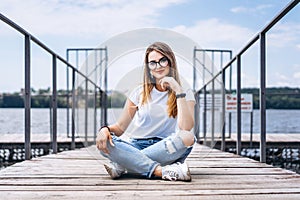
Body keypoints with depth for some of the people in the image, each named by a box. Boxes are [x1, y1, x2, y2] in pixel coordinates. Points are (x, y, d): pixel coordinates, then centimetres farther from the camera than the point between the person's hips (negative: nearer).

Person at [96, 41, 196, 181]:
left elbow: (186, 128, -13)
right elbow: (120, 127, 9)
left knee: (188, 137, -33)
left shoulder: (185, 94, 6)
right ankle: (162, 171, -35)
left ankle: (122, 166, -26)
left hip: (166, 150, -1)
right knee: (103, 142, -26)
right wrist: (106, 129, -14)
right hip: (137, 146, 1)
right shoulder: (140, 92, 13)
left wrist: (178, 91, -13)